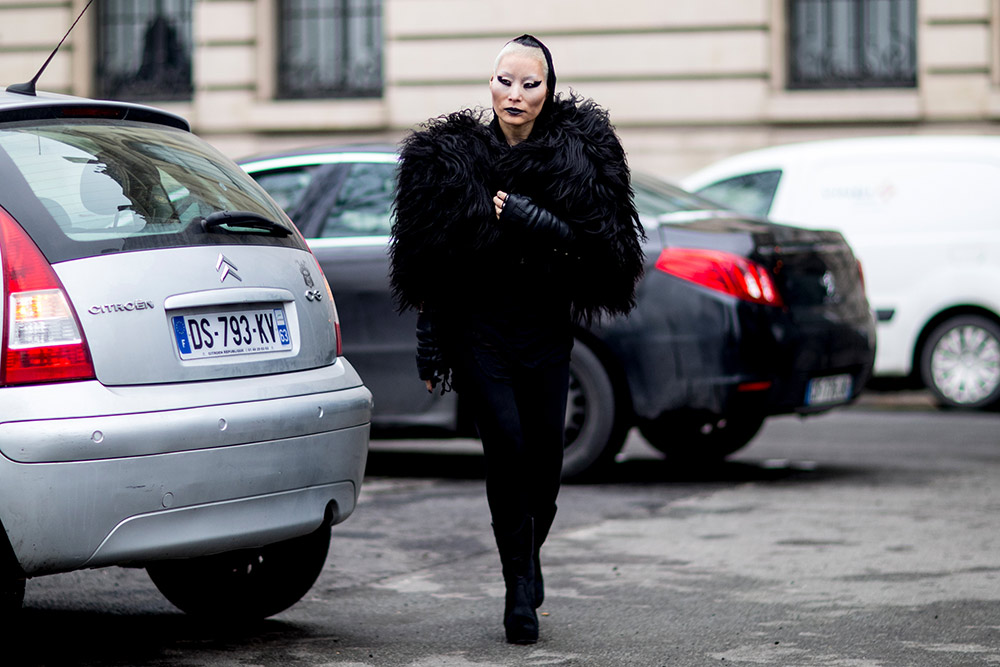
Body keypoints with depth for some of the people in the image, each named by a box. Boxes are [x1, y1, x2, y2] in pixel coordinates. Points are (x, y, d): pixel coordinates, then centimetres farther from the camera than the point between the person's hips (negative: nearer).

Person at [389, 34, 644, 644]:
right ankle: (521, 591, -4)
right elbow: (432, 261, 3)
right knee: (507, 444, -14)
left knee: (545, 451, 2)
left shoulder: (577, 150, 0)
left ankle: (528, 556, 32)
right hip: (477, 325, -1)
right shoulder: (454, 154, 0)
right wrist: (431, 349, 2)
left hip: (545, 325, 1)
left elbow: (592, 242, -7)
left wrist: (524, 217, -19)